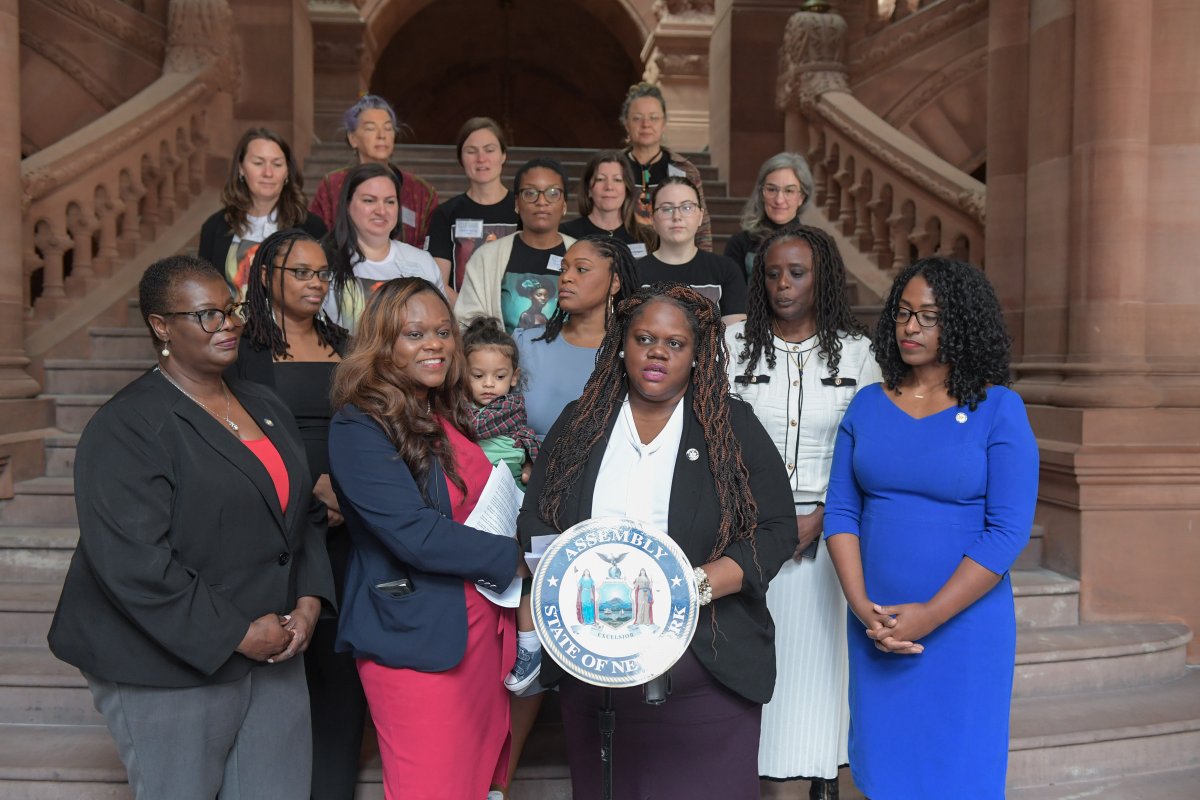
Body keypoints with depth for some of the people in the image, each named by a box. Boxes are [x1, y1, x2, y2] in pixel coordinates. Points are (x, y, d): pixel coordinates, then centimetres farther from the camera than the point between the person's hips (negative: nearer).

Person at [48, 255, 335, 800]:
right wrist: (236, 634, -18)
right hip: (174, 665, -6)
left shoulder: (265, 406, 10)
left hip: (273, 652, 6)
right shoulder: (128, 426, -12)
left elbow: (306, 513, 14)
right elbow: (131, 561, -20)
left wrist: (309, 600, -2)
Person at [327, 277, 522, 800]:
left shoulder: (451, 415, 10)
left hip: (479, 626, 7)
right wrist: (513, 558, -14)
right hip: (416, 639, -7)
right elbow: (415, 534, -21)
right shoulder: (360, 427, -14)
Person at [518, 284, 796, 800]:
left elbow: (777, 529, -4)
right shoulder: (580, 423, 7)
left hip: (707, 666, -2)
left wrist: (696, 586, -18)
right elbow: (534, 522, 7)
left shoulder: (733, 425, 0)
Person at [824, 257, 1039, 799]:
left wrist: (929, 615, -16)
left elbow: (1009, 530, -12)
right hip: (875, 627, 3)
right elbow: (840, 511, 2)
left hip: (965, 626, -3)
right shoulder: (868, 405, 4)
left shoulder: (998, 409, -6)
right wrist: (861, 605, -10)